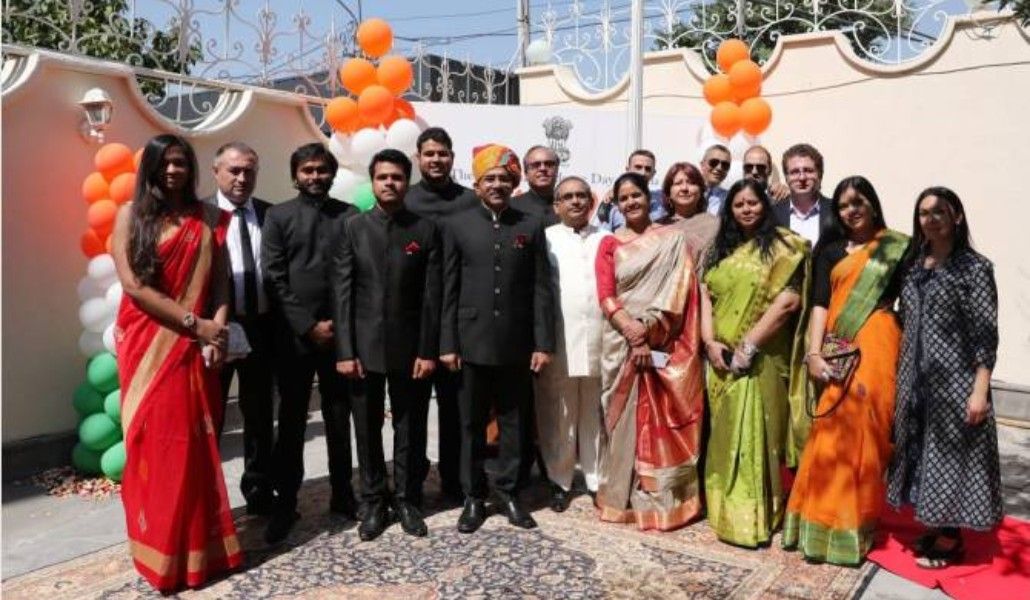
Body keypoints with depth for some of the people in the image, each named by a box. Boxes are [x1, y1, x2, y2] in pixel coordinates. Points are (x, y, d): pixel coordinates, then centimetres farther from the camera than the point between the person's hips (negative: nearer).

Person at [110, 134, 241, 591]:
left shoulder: (208, 218, 8)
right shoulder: (131, 215, 1)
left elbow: (219, 280, 4)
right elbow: (133, 285, -9)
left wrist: (218, 325, -14)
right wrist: (193, 322, -14)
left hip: (195, 346, 2)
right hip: (147, 344, -2)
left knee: (194, 442, 5)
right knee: (154, 440, 3)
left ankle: (197, 542, 19)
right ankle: (159, 546, 16)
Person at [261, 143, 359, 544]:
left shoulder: (349, 216, 6)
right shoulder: (278, 216, 3)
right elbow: (274, 280, -3)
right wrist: (308, 326, -9)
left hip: (340, 331, 1)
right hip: (294, 335, -1)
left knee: (339, 418, 10)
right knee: (291, 421, 6)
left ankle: (342, 494, 22)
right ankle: (286, 502, 16)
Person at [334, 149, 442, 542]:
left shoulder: (426, 230, 1)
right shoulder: (353, 229, 3)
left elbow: (432, 296, -2)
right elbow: (342, 294, -1)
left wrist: (428, 351, -7)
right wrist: (345, 351, -7)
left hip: (410, 347, 0)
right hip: (364, 347, 1)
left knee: (410, 430, 9)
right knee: (367, 430, 9)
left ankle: (408, 501, 24)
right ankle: (374, 503, 24)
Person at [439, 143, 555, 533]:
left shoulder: (531, 227, 5)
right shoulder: (456, 225, 3)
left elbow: (541, 289, 2)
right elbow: (448, 289, 1)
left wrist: (543, 343, -4)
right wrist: (447, 344, -4)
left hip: (516, 344, 1)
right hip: (472, 343, 0)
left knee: (514, 424, 10)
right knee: (471, 425, 9)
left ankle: (509, 493, 24)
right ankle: (473, 497, 21)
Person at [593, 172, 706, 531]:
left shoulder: (674, 239, 6)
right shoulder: (609, 244, 7)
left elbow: (679, 291, -4)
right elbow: (606, 297, -2)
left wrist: (648, 331, -14)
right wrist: (634, 334, -15)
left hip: (664, 345, -1)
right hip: (623, 344, 1)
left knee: (663, 422, 3)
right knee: (626, 421, 6)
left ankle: (664, 498, 14)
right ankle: (625, 497, 17)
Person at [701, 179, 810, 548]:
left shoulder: (783, 245, -3)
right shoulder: (721, 248, 13)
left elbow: (789, 301, -14)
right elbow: (706, 295, 7)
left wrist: (748, 345, -16)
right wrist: (710, 342, -7)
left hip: (761, 358, -5)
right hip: (722, 357, 5)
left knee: (754, 433, -3)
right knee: (725, 435, 12)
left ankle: (752, 519, 7)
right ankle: (725, 511, 24)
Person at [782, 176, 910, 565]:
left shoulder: (898, 247, 8)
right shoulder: (831, 250, 13)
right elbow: (819, 304, 4)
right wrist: (814, 353, -8)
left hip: (876, 348, -1)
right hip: (837, 351, 2)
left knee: (865, 431, -1)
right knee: (832, 434, 1)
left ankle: (855, 523, 14)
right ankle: (826, 521, 13)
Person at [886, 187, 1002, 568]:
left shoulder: (974, 267, -8)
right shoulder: (914, 265, 9)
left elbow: (986, 334, -12)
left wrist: (980, 390, -17)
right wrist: (900, 376, 10)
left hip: (955, 380, -6)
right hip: (916, 379, 6)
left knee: (951, 454, 3)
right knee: (923, 452, 13)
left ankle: (951, 539, 17)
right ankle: (935, 527, 28)